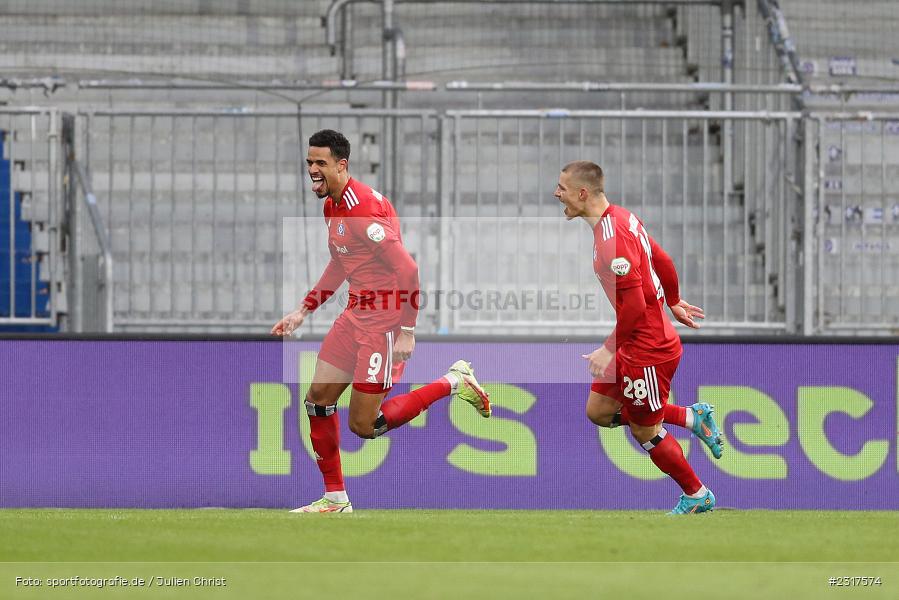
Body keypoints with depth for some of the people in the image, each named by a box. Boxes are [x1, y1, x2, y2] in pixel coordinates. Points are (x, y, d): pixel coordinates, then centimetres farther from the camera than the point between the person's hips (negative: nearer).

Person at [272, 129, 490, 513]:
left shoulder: (362, 209, -23)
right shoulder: (332, 205, 9)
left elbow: (407, 269, -24)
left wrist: (407, 331, -23)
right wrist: (302, 312, 19)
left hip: (385, 321, -9)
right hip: (356, 315, 9)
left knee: (364, 426, -6)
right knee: (317, 400, 7)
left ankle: (453, 384, 8)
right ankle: (335, 498, 17)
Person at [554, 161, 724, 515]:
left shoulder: (611, 239, -27)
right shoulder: (621, 217, 3)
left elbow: (634, 306, -28)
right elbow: (663, 261, 15)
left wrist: (610, 349, -19)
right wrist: (674, 303, 30)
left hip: (647, 349, -10)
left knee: (644, 432, 7)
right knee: (598, 411, 15)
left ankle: (697, 496, 25)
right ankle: (693, 417, 21)